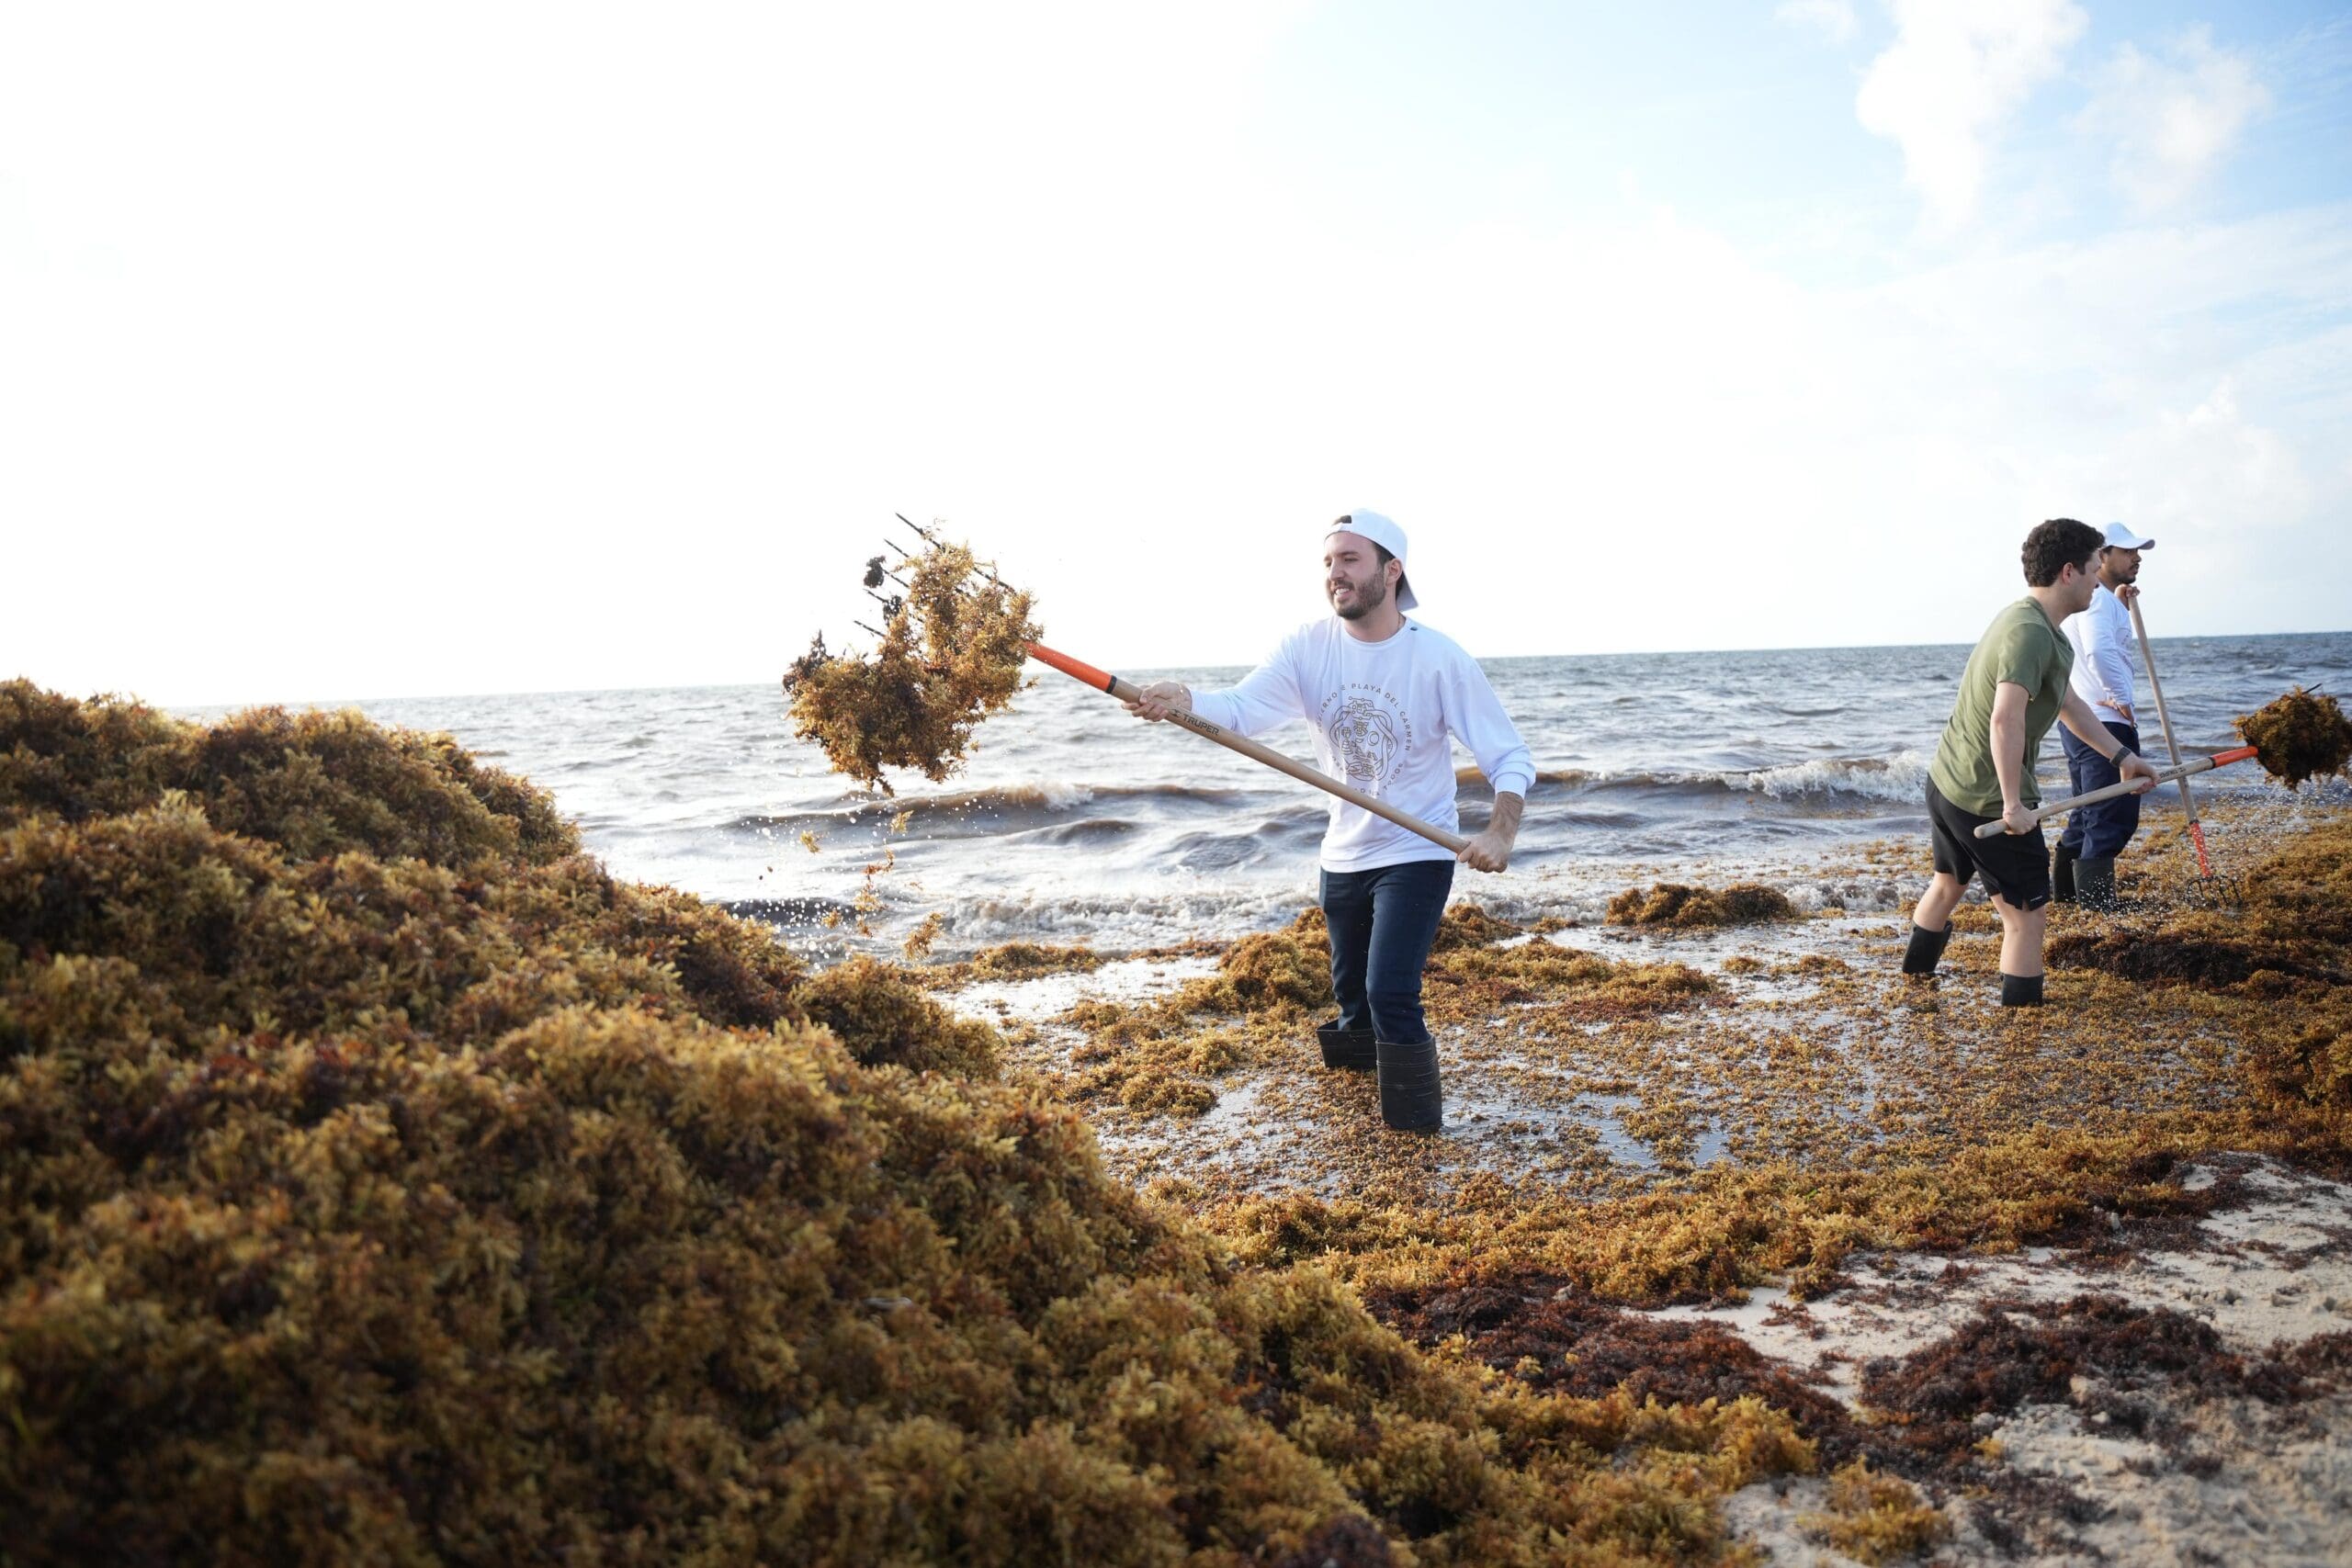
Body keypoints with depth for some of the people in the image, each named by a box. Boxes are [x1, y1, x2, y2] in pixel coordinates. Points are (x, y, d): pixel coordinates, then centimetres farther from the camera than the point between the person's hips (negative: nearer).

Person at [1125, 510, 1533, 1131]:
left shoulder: (1439, 658, -17)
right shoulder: (1309, 646, -8)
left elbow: (1511, 758, -13)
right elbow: (1242, 710, -22)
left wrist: (1501, 833, -31)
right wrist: (1183, 700, -43)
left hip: (1416, 853, -5)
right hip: (1343, 854, 5)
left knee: (1390, 994, -17)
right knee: (1351, 993, 19)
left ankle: (1418, 1131, 2)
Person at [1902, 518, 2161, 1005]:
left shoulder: (2026, 620, 11)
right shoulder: (2032, 633, -22)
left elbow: (2068, 703, 21)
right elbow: (2006, 720, -33)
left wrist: (2122, 755, 21)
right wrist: (2013, 805, -30)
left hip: (1944, 782, 11)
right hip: (1990, 803, -10)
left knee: (1949, 883, 29)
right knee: (2027, 912, 1)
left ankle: (1915, 977, 47)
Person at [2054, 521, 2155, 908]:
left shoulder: (2096, 598, 20)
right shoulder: (2098, 598, -14)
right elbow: (2100, 651, -31)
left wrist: (2122, 608, 22)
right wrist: (2122, 698, -20)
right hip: (2105, 723, -11)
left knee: (2088, 816, 19)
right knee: (2111, 821, -9)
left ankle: (2063, 895, 27)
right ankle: (2099, 909, -8)